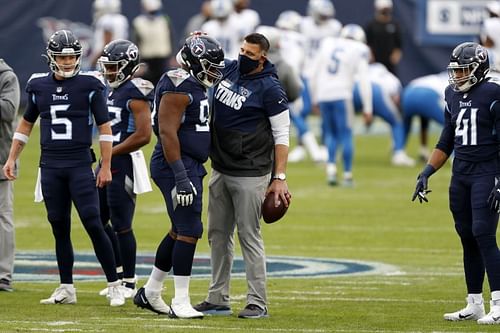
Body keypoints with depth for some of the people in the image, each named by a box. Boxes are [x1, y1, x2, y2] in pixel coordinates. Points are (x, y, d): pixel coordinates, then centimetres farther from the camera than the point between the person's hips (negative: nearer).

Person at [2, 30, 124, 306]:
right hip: (50, 166, 4)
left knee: (93, 224, -10)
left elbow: (105, 128, 0)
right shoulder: (38, 85, 8)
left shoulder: (89, 85, -3)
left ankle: (114, 286, -5)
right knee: (59, 228, 7)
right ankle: (66, 289, 14)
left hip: (80, 164, -4)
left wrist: (106, 167, -4)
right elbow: (26, 124, 20)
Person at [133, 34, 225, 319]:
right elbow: (167, 133, -22)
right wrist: (181, 177, -25)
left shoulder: (197, 87, 15)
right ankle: (180, 303, -6)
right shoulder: (179, 88, -17)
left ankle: (150, 293, 26)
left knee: (180, 231, 16)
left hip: (191, 166, 11)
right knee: (189, 231, -10)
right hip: (177, 166, -11)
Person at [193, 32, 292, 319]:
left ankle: (258, 303, -2)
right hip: (220, 171, 7)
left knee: (249, 236, -6)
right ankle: (218, 299, 19)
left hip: (250, 174, -7)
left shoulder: (269, 89, -14)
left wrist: (280, 178, -17)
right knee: (219, 234, 11)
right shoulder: (228, 69, 5)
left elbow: (281, 136, -12)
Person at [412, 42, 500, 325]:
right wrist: (426, 173, 13)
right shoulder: (454, 95, 12)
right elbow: (447, 142, 19)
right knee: (468, 238, 8)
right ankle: (475, 306, 14)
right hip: (461, 174, 7)